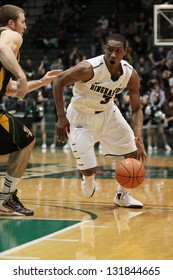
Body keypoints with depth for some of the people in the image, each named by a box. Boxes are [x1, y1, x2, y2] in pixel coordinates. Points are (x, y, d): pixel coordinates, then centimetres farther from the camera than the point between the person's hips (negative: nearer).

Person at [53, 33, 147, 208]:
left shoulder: (130, 74, -17)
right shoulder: (89, 68, -32)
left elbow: (136, 109, -9)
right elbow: (58, 81, -21)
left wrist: (139, 138, -25)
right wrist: (61, 117, -25)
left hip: (107, 111, 5)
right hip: (81, 115, -5)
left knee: (135, 152, 3)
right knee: (89, 169, -10)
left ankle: (122, 196, 23)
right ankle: (88, 179, 30)